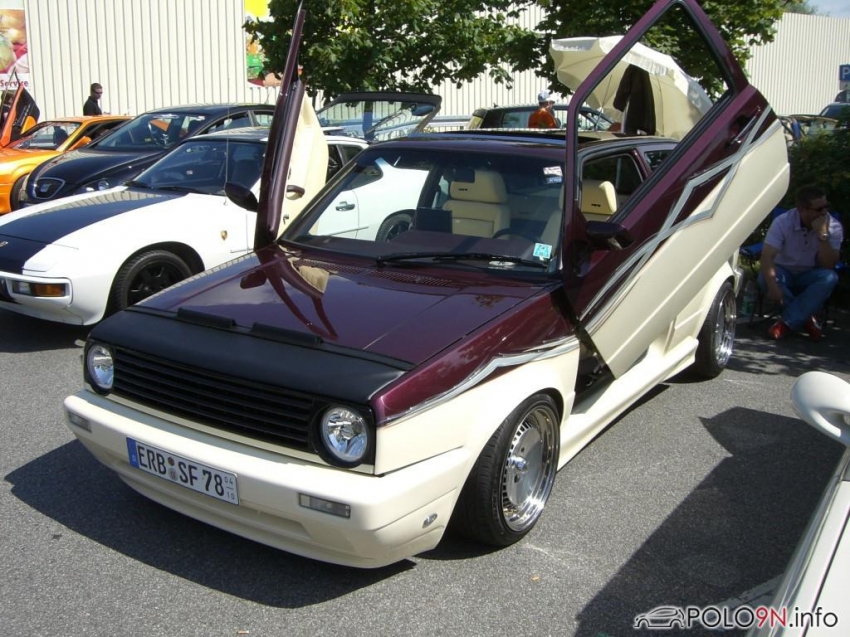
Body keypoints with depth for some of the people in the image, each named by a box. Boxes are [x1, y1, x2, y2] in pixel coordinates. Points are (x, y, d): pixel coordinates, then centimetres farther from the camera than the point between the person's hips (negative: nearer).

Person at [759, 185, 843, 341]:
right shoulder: (783, 222, -19)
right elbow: (767, 256, -28)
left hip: (810, 277, 1)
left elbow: (828, 266, -21)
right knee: (764, 278, -34)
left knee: (829, 278, -32)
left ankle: (787, 323, -24)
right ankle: (807, 319, -17)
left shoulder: (833, 227, -14)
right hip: (785, 273, -1)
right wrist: (772, 284, -44)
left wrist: (822, 235, -33)